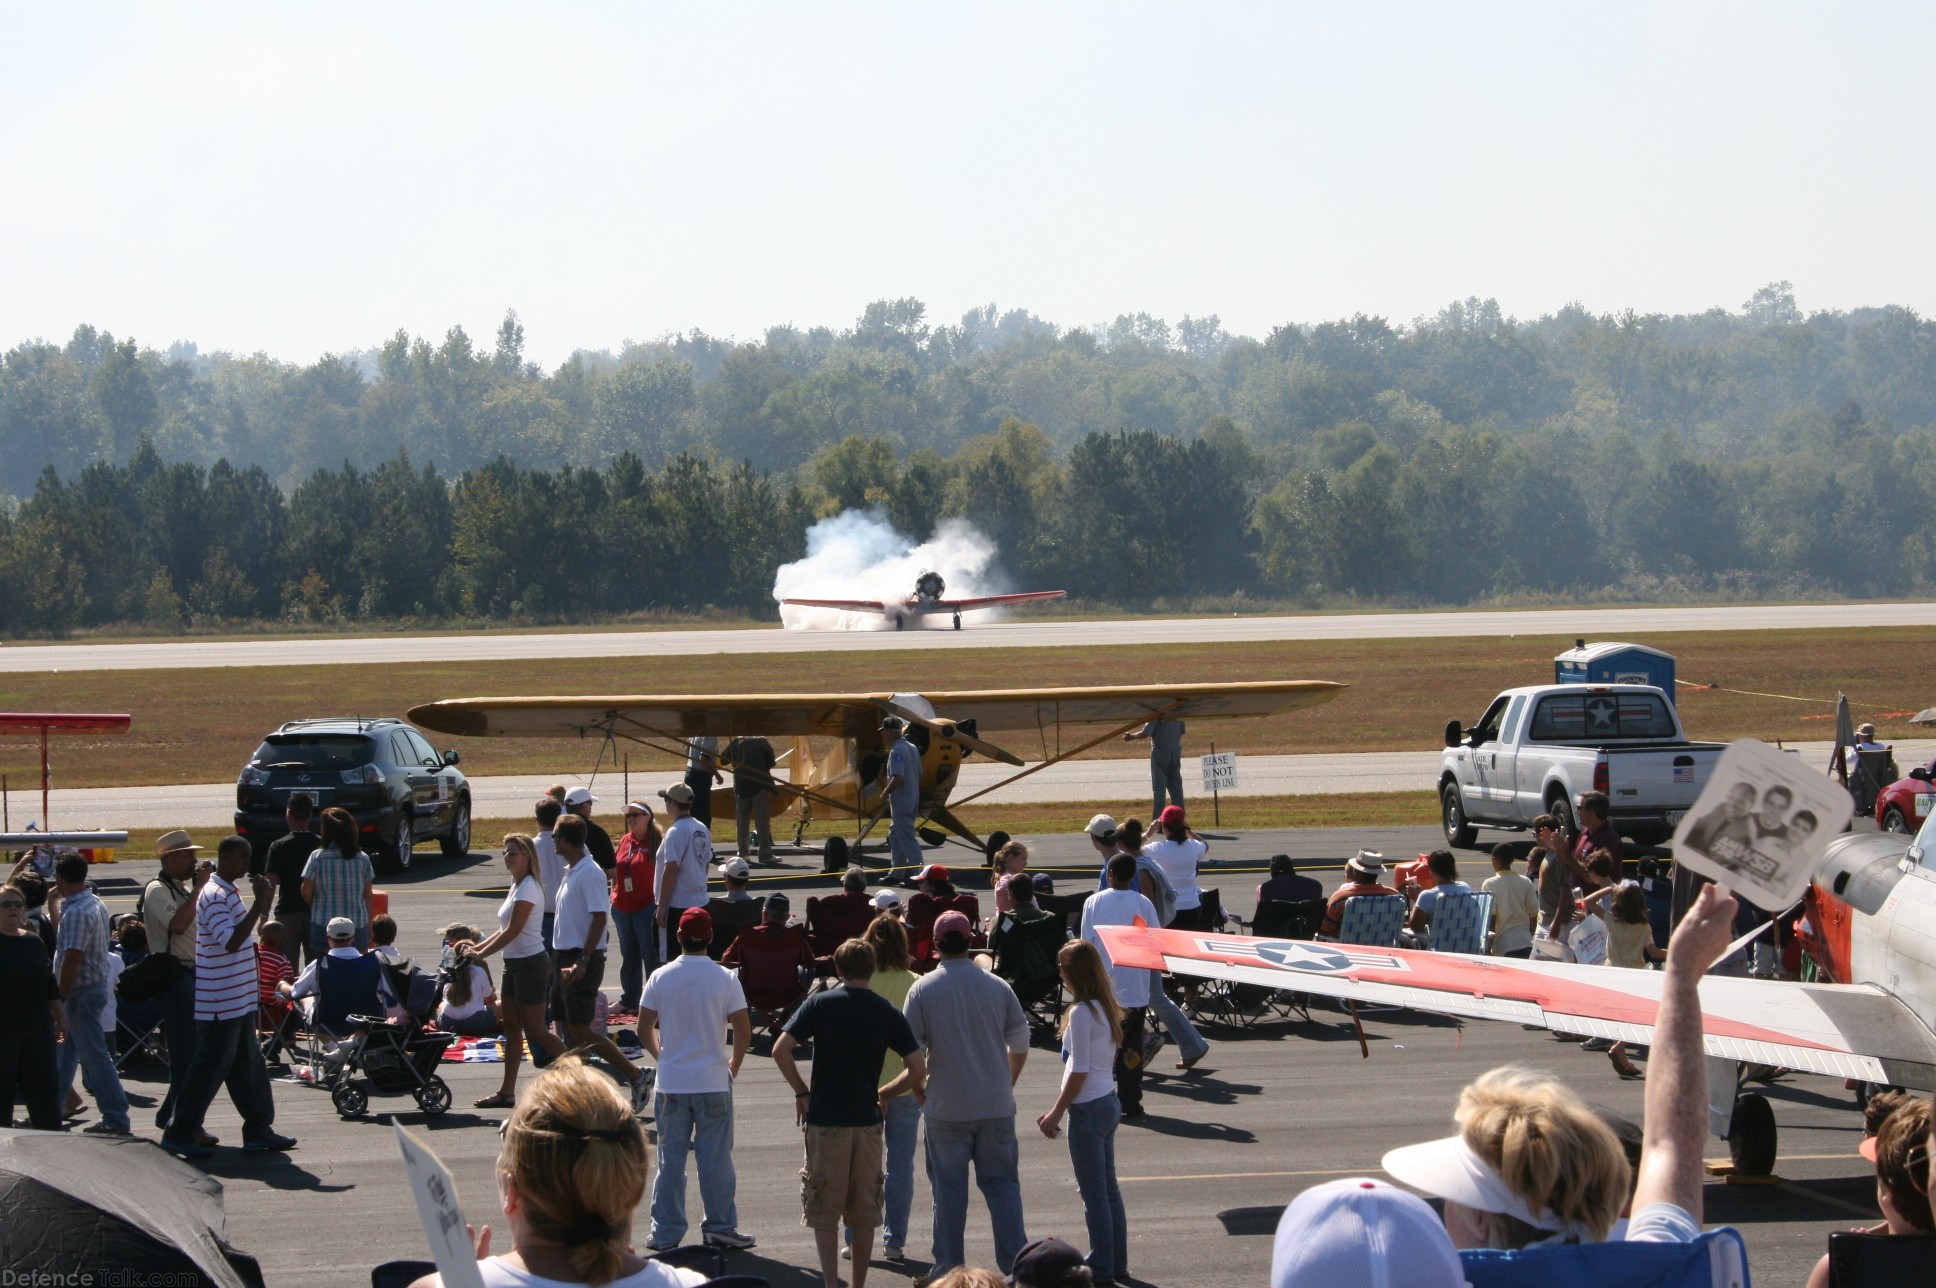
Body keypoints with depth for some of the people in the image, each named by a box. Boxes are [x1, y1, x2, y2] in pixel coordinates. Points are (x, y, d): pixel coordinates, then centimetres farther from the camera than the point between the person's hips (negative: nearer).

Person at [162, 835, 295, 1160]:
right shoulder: (214, 896, -17)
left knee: (247, 1067, 13)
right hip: (221, 1004, -10)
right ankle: (179, 1134, 2)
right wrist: (258, 904, -25)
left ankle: (258, 1130, 19)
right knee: (211, 1068, -5)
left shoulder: (228, 893, 15)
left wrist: (263, 902, 16)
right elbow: (231, 942, -28)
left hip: (238, 1002, 10)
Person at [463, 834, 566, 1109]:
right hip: (514, 964, 10)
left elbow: (513, 931, -20)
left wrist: (481, 954, -16)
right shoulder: (516, 887, 14)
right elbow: (505, 930, 18)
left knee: (534, 1029, -5)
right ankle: (507, 1091, 10)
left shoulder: (527, 889, -15)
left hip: (530, 963, -10)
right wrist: (478, 947, 8)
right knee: (511, 1027, 8)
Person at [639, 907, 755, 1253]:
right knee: (715, 1156, 6)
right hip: (713, 1082, -2)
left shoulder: (660, 978, -2)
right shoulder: (724, 978, -7)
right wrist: (734, 1065, 11)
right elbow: (743, 1032, -8)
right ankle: (719, 1227, 10)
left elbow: (644, 1030, 2)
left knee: (670, 1157, 7)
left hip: (671, 1082, 2)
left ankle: (666, 1233, 11)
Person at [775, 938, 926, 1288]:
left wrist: (801, 1092, 2)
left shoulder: (820, 1004, -4)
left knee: (825, 1212, 4)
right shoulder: (888, 1012, 0)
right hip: (868, 1120, 2)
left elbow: (780, 1051, -10)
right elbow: (918, 1069, -3)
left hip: (825, 1119, -2)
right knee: (863, 1213, 11)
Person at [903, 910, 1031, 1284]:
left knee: (949, 1189, 6)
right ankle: (1015, 1263, 9)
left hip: (947, 1109, -2)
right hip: (997, 1106, 2)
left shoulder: (923, 989, -8)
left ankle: (947, 1270, 10)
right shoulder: (997, 987, -1)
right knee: (1002, 1183, 10)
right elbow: (1020, 1045, 6)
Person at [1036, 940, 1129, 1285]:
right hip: (1109, 1102, 9)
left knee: (1094, 1192, -1)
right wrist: (1059, 1109, 17)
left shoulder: (1081, 1013, -18)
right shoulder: (1106, 1008, 8)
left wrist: (1057, 1112, -11)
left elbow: (1079, 1071, -19)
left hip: (1089, 1108, -9)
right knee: (1109, 1189, 15)